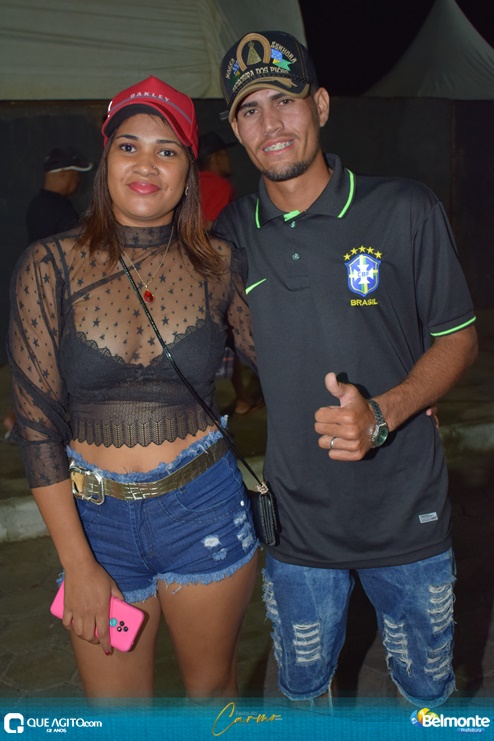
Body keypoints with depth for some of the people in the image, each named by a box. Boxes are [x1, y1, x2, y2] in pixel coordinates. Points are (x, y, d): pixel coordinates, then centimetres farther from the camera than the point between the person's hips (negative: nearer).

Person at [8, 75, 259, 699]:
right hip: (95, 517, 0)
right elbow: (37, 421, -7)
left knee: (212, 683, 21)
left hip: (204, 509, 1)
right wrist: (78, 564, -7)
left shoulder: (217, 265, -3)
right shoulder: (49, 266, -7)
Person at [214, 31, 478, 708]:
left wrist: (383, 413, -20)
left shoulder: (405, 210, -8)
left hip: (406, 517, -1)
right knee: (301, 693, 21)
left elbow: (458, 338, -3)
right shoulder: (230, 235, -2)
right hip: (296, 523, 2)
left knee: (427, 692, 19)